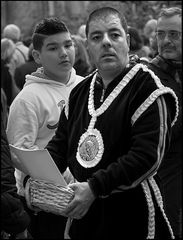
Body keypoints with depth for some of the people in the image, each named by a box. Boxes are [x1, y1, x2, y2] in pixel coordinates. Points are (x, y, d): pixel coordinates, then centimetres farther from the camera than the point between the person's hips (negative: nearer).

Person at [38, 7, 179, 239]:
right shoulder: (80, 92, 11)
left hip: (132, 214, -6)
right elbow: (60, 144, 13)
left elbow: (147, 157, -21)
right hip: (84, 214, 6)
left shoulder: (146, 87, -12)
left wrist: (94, 188, -26)